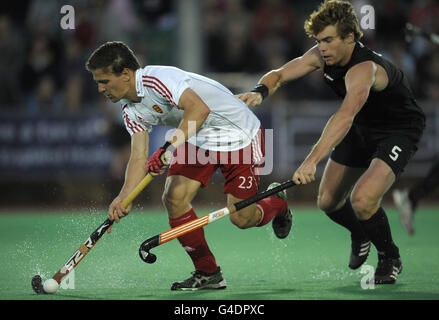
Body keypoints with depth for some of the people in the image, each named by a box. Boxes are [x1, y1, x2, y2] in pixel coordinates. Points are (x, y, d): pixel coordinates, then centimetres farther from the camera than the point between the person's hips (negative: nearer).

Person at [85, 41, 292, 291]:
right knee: (174, 198, -11)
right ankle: (207, 273, 1)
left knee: (241, 218, -8)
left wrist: (168, 149, -46)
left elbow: (199, 109, -42)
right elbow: (139, 158, -5)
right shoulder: (132, 111, -2)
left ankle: (277, 203, 29)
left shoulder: (157, 79, -30)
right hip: (199, 141, 8)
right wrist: (123, 198, -20)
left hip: (240, 134, -8)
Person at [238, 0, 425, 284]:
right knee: (328, 201, 9)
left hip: (399, 131, -8)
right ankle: (360, 236, 43)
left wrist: (312, 160, -63)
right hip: (362, 127, 8)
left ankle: (390, 259, 2)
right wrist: (260, 91, -32)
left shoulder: (363, 69, -38)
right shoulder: (323, 56, -13)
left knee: (362, 200, -26)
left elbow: (344, 117, -53)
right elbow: (280, 74, -7)